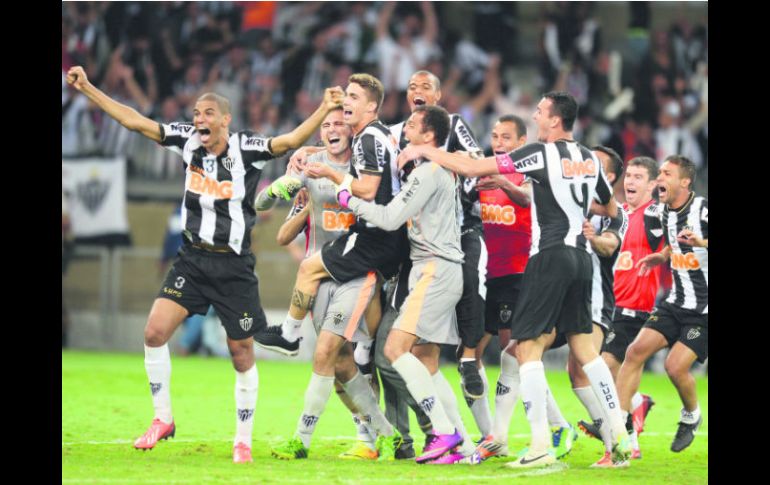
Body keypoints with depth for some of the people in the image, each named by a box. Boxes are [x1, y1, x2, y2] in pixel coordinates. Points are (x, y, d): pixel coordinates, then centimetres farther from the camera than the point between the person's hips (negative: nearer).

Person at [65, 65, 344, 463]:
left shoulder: (246, 149, -12)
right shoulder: (187, 140, -1)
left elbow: (290, 141, -25)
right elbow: (133, 120, 2)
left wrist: (324, 110, -40)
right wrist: (86, 88, 0)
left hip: (234, 266, -3)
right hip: (192, 258, 3)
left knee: (242, 353, 2)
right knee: (155, 331, -11)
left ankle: (243, 441, 15)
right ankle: (162, 419, 5)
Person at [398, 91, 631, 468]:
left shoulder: (541, 153, -9)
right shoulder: (590, 159, 10)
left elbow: (473, 169, -12)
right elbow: (610, 209, 26)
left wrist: (424, 151, -2)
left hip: (550, 257, -7)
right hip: (580, 257, 7)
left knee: (528, 347, -5)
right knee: (583, 346, 13)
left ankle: (541, 446, -13)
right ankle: (620, 435, 7)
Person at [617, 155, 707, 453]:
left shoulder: (703, 210, -16)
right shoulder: (666, 213, 8)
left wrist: (701, 243, -36)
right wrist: (659, 258, 11)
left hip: (704, 311, -7)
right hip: (677, 303, 7)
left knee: (676, 366, -15)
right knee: (636, 351, -8)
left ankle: (691, 416, 14)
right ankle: (619, 420, -5)